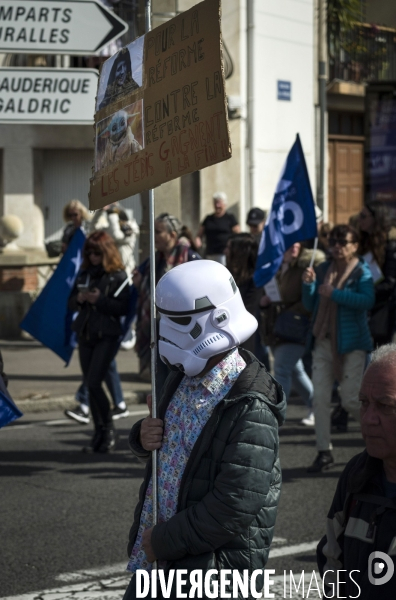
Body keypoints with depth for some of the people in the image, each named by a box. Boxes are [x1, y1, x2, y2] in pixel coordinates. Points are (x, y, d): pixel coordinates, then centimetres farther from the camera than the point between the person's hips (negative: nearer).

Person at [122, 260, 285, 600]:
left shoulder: (250, 410, -23)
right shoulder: (185, 375, 3)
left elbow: (235, 510, -25)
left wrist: (164, 541, -16)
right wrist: (144, 438, -5)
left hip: (213, 566, -8)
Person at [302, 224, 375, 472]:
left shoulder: (361, 271, -7)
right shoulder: (323, 269, 9)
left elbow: (368, 301, -23)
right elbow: (310, 305, 9)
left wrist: (334, 294, -22)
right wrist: (309, 284, -8)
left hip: (352, 343, -5)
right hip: (324, 340, 5)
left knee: (351, 400, -5)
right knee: (321, 398, 1)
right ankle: (324, 452, 8)